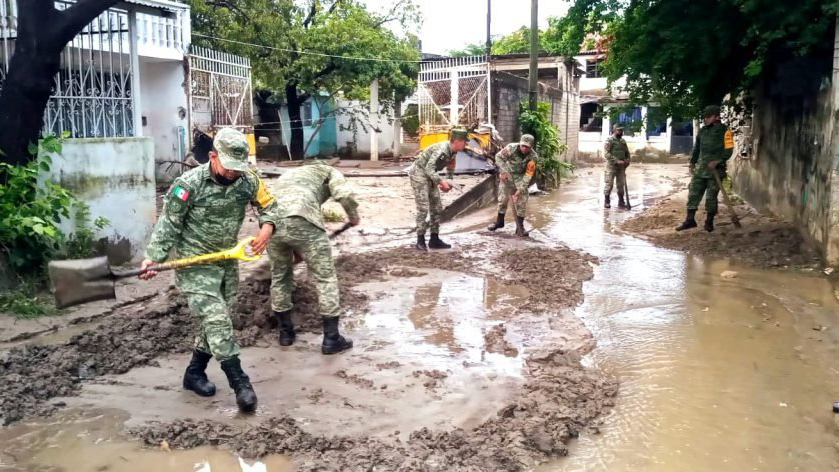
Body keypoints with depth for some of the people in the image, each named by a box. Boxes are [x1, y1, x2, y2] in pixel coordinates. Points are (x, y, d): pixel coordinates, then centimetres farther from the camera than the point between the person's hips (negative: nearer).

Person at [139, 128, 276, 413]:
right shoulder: (189, 184, -18)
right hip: (194, 263, -6)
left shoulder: (248, 180, -6)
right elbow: (169, 224, -10)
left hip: (227, 261, 6)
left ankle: (194, 373, 31)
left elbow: (268, 204, 8)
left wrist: (267, 226, -12)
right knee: (217, 319, -13)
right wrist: (153, 257, -18)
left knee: (216, 320, 13)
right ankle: (240, 383, -8)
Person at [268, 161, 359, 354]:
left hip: (273, 222, 5)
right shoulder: (327, 170, 26)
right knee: (325, 278, 8)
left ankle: (285, 332, 36)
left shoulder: (286, 175, 42)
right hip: (303, 221, -5)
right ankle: (331, 339, 12)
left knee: (279, 277, 24)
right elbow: (344, 194, 3)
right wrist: (354, 216, 23)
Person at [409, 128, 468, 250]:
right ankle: (420, 240, -3)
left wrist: (449, 181, 2)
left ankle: (434, 239, 14)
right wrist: (441, 182, -33)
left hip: (430, 176, 9)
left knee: (436, 207, 8)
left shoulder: (453, 152, -2)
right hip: (419, 173, -9)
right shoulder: (442, 150, -28)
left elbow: (451, 165, 14)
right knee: (423, 208, -11)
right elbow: (429, 169, -32)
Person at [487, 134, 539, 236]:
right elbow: (498, 156, -11)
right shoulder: (511, 148, -25)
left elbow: (528, 175, -22)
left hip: (521, 177, 0)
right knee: (502, 198, 7)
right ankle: (499, 221, 27)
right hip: (507, 175, 0)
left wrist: (520, 190, -27)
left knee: (521, 201, -3)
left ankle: (520, 227, 6)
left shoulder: (533, 157, -24)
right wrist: (503, 172, -18)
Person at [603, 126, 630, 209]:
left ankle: (621, 202, 14)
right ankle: (607, 202, 4)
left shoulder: (623, 141, 13)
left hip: (621, 166, 6)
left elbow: (627, 153, 21)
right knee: (609, 184, -4)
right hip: (611, 166, -6)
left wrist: (627, 161, 1)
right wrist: (617, 161, -22)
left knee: (621, 184, 7)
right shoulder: (609, 140, -8)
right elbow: (607, 154, -16)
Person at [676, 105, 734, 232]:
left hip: (715, 170, -6)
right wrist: (692, 163, 16)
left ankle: (709, 222, 12)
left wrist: (717, 161, -22)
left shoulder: (725, 131, -6)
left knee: (711, 197, 1)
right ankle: (690, 220, 9)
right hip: (700, 169, 6)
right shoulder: (703, 130, 13)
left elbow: (728, 150, -11)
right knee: (693, 193, 3)